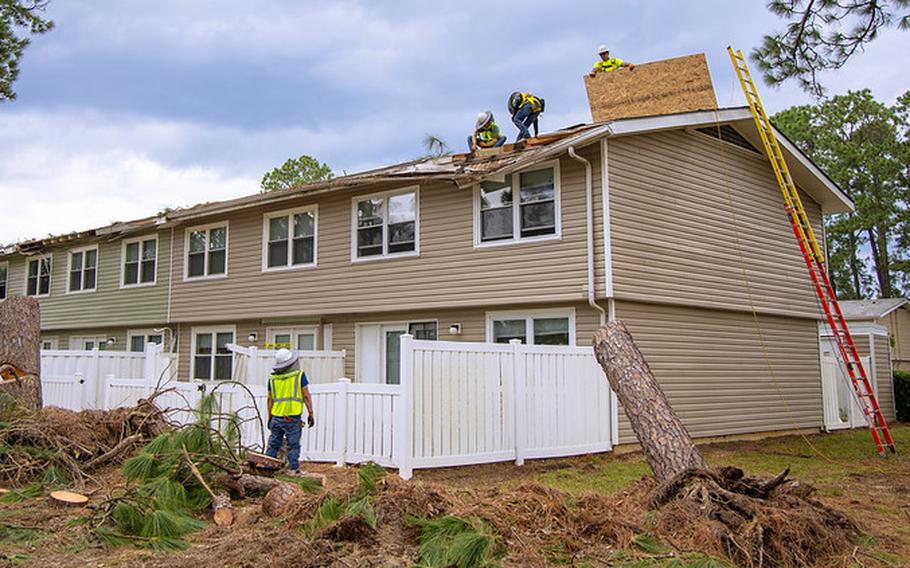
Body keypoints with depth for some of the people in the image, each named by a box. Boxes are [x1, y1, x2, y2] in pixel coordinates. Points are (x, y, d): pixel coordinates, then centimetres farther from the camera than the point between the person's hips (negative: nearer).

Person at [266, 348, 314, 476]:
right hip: (293, 418, -3)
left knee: (273, 445, 10)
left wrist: (269, 417, 17)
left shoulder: (272, 377, 7)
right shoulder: (299, 374, -2)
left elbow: (270, 399, 10)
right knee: (293, 446, 1)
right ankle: (294, 469, -1)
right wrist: (311, 413, 0)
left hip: (276, 417, 3)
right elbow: (306, 395, -4)